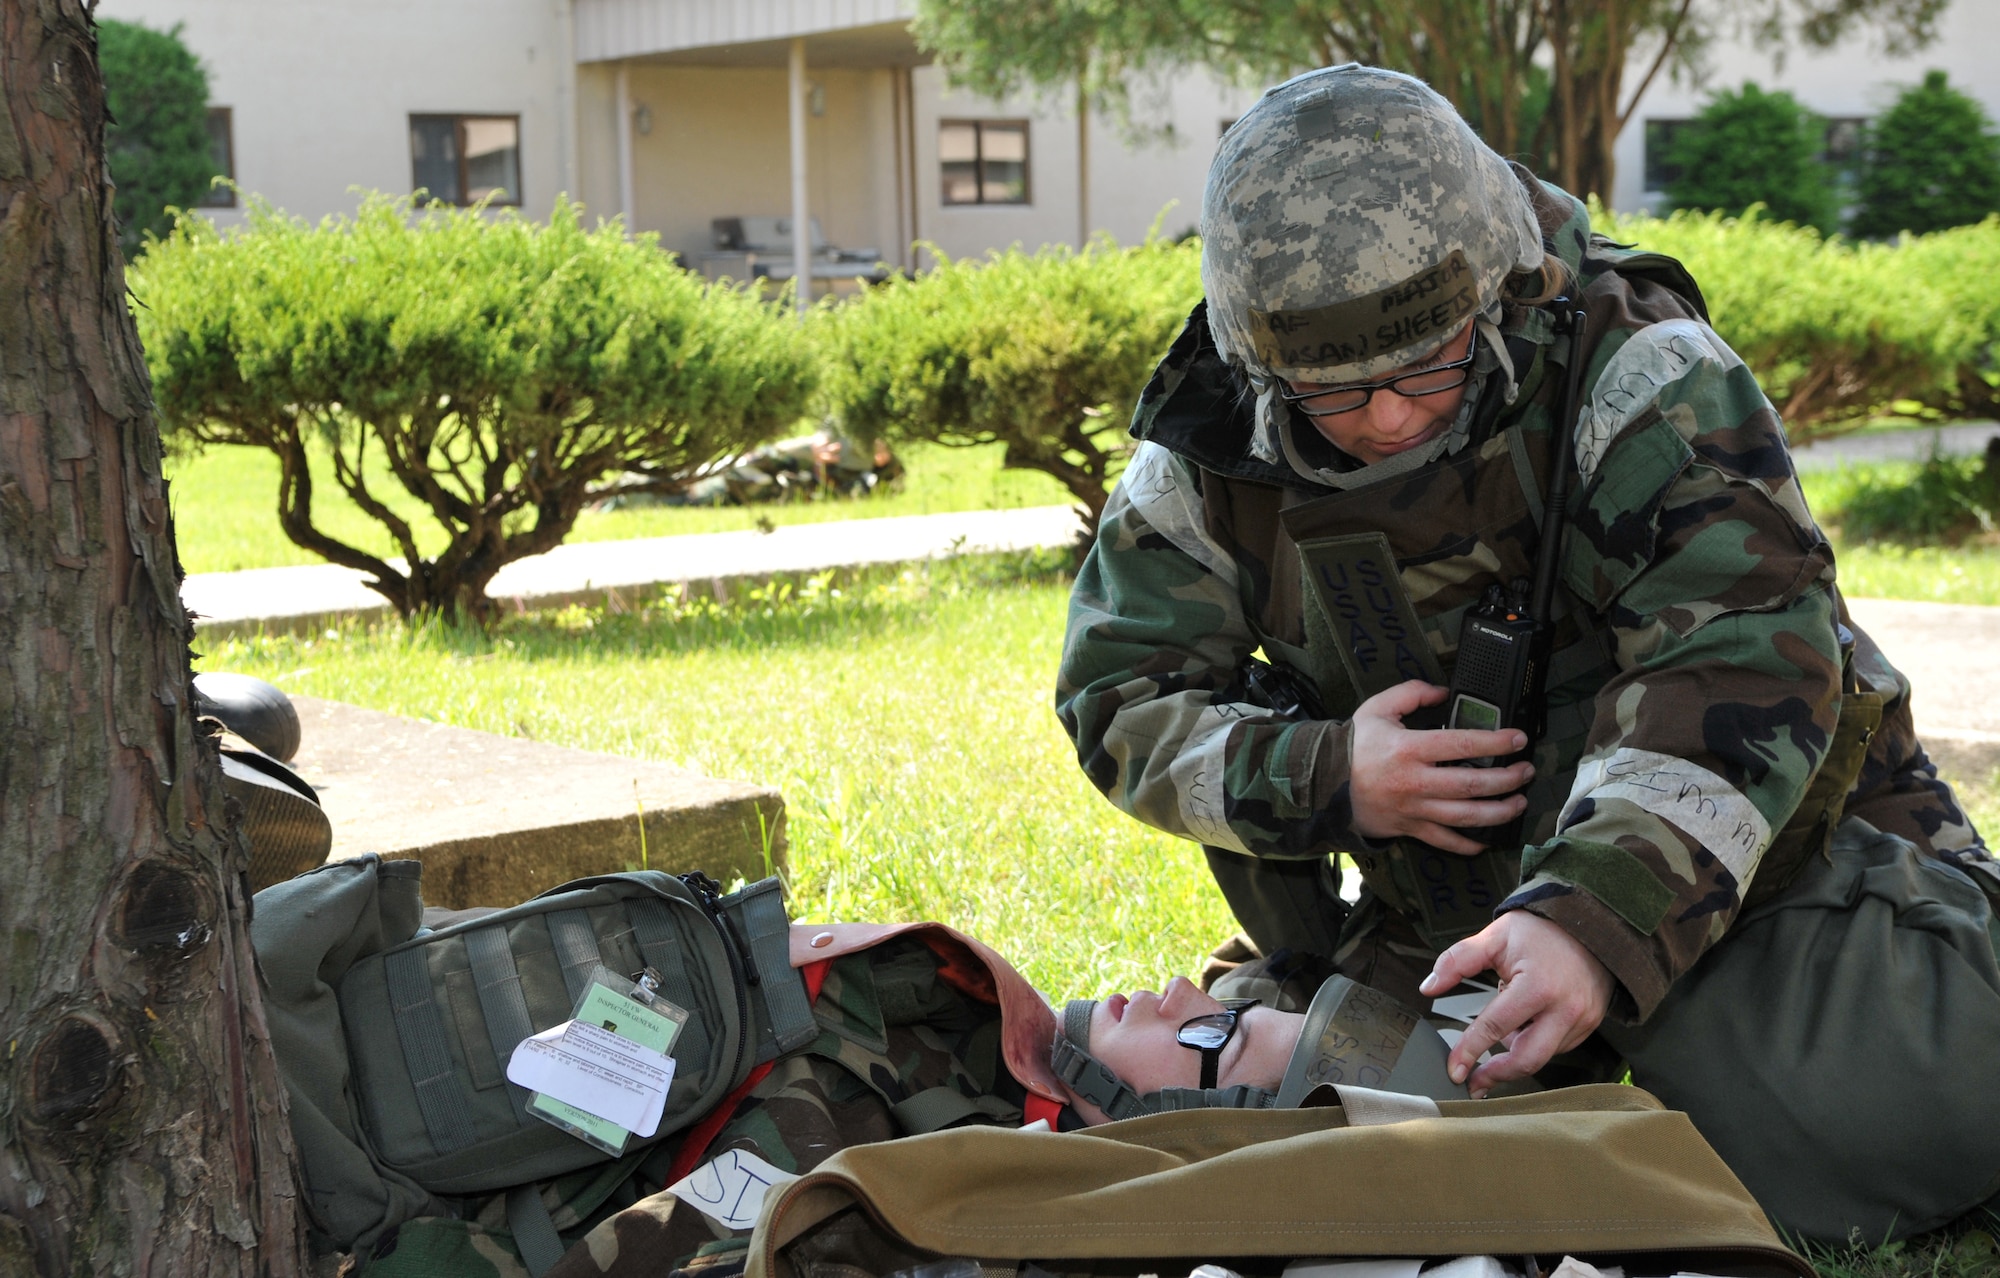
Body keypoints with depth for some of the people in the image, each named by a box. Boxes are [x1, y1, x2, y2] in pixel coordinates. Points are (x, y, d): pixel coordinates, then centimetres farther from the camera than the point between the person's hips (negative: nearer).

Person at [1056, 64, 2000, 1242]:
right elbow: (1118, 695, -2)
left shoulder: (1641, 376, -20)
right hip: (1463, 926, 4)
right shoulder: (1215, 454, -9)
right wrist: (1324, 779, -21)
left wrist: (1602, 918, -44)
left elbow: (1744, 667, -30)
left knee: (1903, 1126, -24)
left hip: (1745, 861, -4)